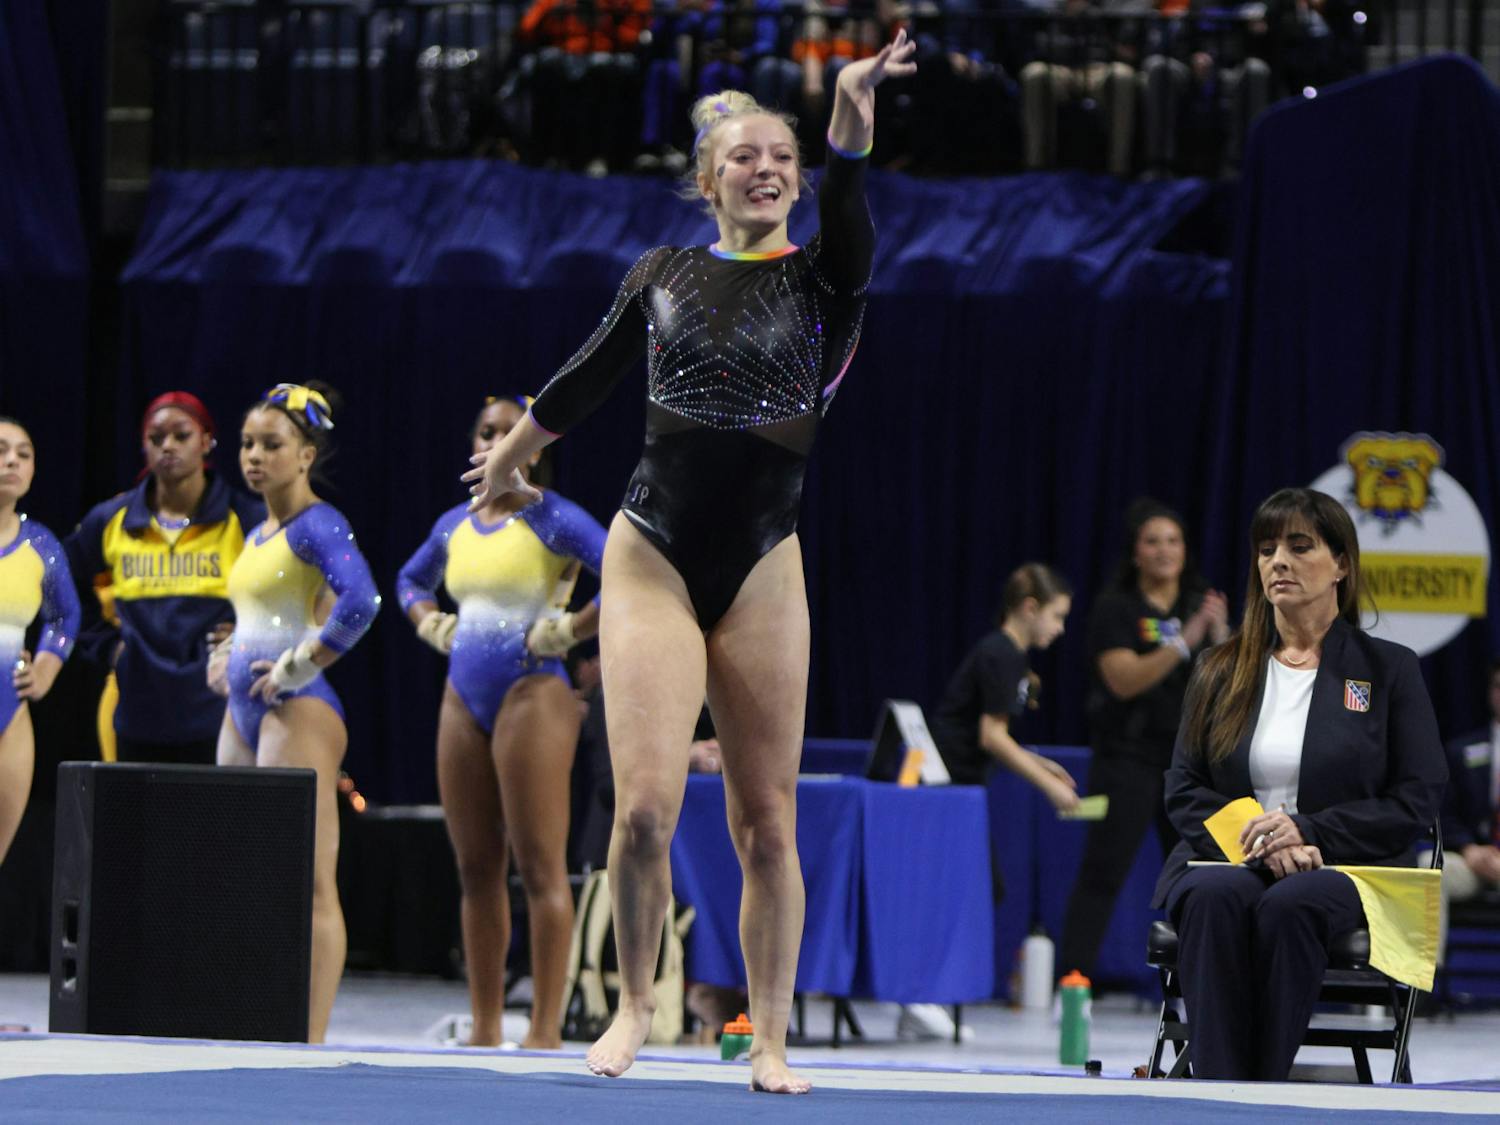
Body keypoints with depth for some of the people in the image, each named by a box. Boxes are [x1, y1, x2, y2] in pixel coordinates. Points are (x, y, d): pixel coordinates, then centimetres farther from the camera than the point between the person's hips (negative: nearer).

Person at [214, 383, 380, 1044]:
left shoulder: (317, 525, -10)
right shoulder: (257, 535, 17)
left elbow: (359, 602, -28)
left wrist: (300, 665, -20)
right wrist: (229, 657, 15)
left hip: (298, 710, -10)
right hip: (243, 714, 10)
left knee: (307, 887, -11)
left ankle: (311, 1044, -13)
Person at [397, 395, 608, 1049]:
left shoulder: (554, 521, -8)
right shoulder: (455, 527, 13)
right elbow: (411, 579, 33)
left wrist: (568, 630, -16)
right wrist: (430, 623, 14)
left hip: (532, 694, -7)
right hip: (464, 699, 7)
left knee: (539, 868, -8)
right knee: (475, 869, 8)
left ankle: (545, 1031, -9)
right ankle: (484, 1030, 13)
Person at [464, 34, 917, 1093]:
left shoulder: (822, 277, 1)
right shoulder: (666, 273, 7)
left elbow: (850, 210, -22)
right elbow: (588, 376, 22)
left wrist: (853, 116, -40)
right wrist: (508, 458, 34)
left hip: (763, 567, 0)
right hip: (654, 556, 0)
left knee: (767, 820, 1)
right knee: (647, 804, -11)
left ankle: (770, 1039, 12)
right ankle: (635, 1003, 10)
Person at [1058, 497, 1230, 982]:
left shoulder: (1201, 604, 9)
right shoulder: (1115, 609, -5)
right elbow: (1125, 679, -18)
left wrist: (1220, 634, -18)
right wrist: (1184, 642, -26)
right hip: (1128, 757, -5)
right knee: (1102, 875, -9)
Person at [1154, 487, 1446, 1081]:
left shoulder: (1389, 669, 10)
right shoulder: (1222, 670, 17)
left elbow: (1416, 801, 2)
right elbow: (1184, 787, 11)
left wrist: (1308, 831, -12)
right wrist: (1257, 843, -10)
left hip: (1345, 872, -2)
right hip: (1229, 859, 2)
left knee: (1290, 905, -38)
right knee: (1215, 897, -36)